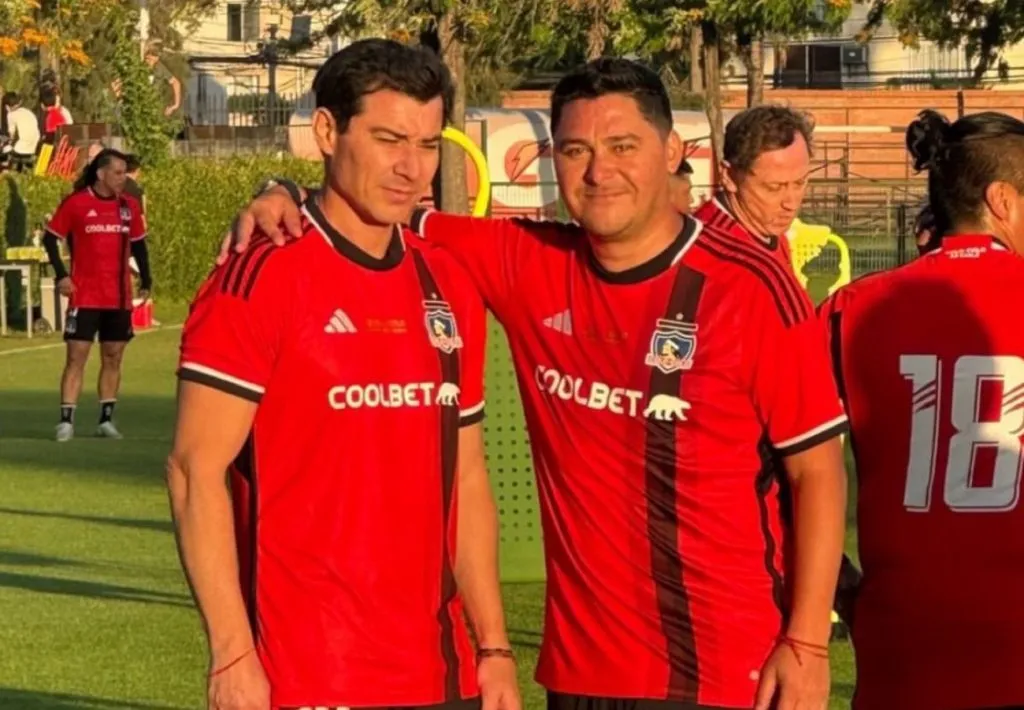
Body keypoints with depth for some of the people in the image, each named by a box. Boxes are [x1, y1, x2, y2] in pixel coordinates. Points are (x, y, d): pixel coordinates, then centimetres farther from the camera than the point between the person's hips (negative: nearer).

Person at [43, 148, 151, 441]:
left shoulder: (129, 206, 6)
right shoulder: (76, 203, -5)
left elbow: (138, 244, 16)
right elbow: (50, 238, 1)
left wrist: (145, 280, 7)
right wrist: (61, 275, -10)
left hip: (120, 298, 4)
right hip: (84, 296, -4)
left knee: (113, 358, 7)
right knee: (76, 357, -6)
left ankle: (106, 420, 15)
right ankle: (66, 421, -5)